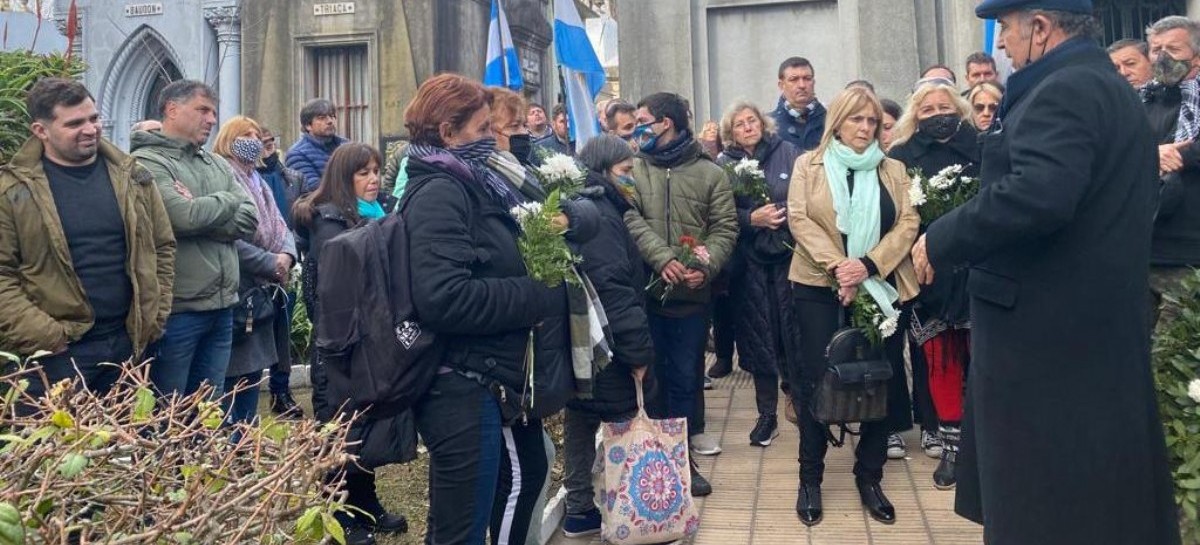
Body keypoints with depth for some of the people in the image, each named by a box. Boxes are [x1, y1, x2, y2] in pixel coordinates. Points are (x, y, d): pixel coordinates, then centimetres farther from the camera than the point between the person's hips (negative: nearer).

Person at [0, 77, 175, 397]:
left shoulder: (131, 177, 7)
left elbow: (163, 247, 12)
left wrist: (155, 317, 5)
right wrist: (43, 336, -14)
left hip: (130, 344, 4)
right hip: (58, 353, -4)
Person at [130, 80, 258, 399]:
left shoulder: (218, 164, 14)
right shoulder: (147, 162, -7)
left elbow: (249, 220, 3)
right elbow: (185, 217, -21)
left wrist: (202, 214, -12)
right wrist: (228, 201, -4)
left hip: (222, 307, 7)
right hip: (175, 310, -7)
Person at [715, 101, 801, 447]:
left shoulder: (787, 153, 4)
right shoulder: (723, 164, 5)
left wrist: (788, 213, -13)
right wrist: (753, 219, -16)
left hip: (788, 253, 0)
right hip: (749, 260, 1)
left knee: (793, 328, -2)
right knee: (758, 334, 4)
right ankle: (767, 414, 15)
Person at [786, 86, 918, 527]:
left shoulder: (893, 170, 11)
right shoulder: (808, 165, 6)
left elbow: (908, 222, 0)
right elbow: (798, 218, -6)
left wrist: (869, 264, -16)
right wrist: (836, 265, -18)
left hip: (881, 288, 2)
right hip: (820, 287, -2)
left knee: (882, 382, 5)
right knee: (815, 381, -1)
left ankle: (869, 477, 20)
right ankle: (810, 479, 13)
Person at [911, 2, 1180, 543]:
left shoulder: (1063, 91, -17)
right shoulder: (1108, 87, 16)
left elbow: (1037, 194, -33)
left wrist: (941, 240, -21)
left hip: (1047, 329, -11)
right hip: (1095, 322, 11)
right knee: (1103, 496, 19)